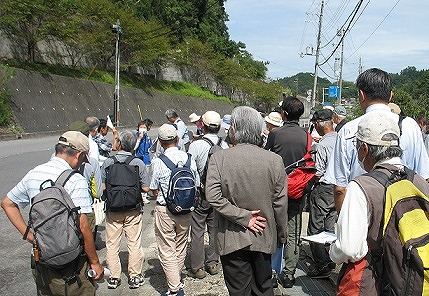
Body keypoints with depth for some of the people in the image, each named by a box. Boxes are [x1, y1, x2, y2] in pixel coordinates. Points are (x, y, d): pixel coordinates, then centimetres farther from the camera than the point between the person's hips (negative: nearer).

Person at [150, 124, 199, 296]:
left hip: (165, 210, -4)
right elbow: (196, 186, 5)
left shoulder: (159, 162, -15)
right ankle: (177, 279, 40)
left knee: (167, 250, 7)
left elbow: (155, 191, -5)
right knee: (181, 246, 21)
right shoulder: (189, 159, -5)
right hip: (186, 210, 5)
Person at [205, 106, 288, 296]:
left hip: (232, 240, -2)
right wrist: (282, 235, 9)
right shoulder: (274, 160, -8)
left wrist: (242, 216, -14)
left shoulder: (218, 158, -13)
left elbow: (213, 197, -21)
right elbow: (280, 203, -4)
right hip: (264, 239, 2)